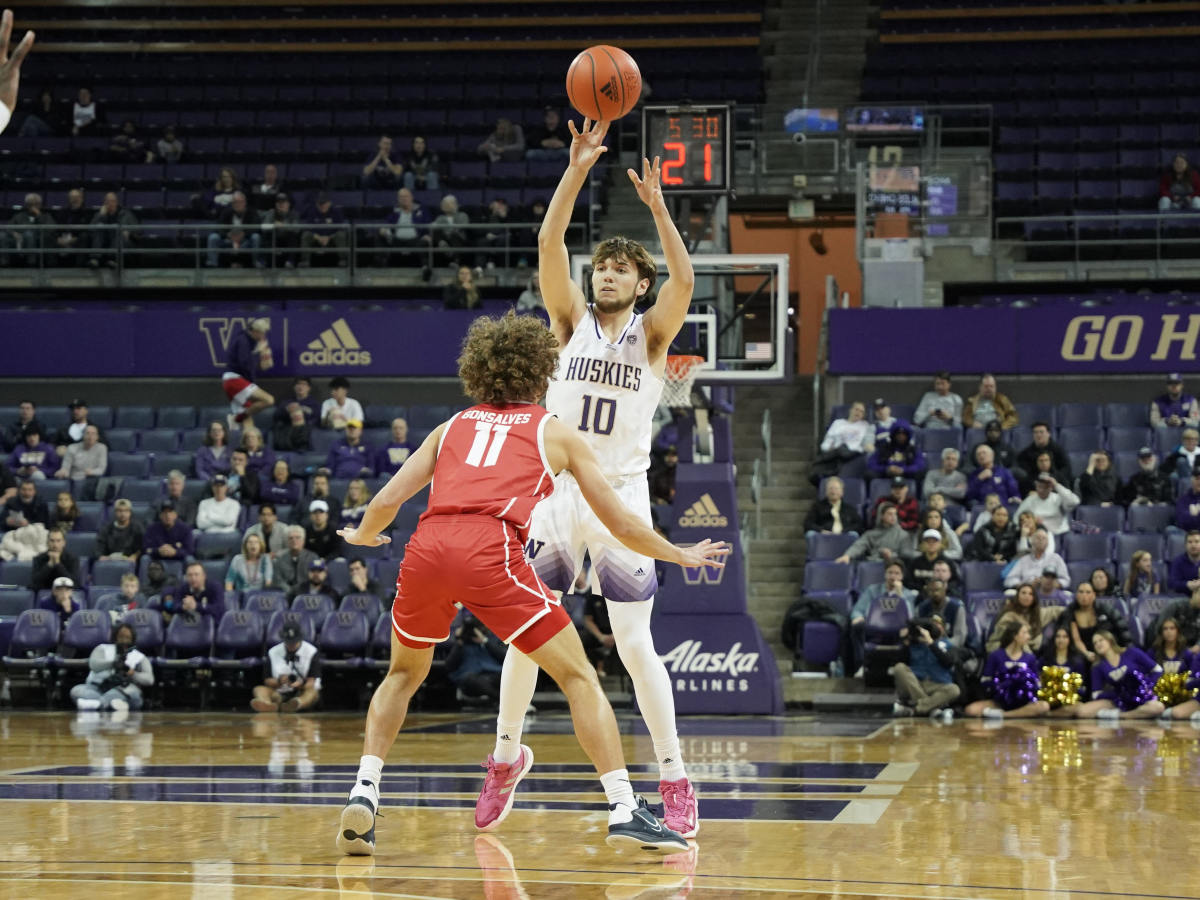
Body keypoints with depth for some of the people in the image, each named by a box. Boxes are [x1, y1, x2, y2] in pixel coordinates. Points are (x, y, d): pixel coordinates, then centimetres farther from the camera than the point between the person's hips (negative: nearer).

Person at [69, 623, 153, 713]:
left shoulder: (140, 657, 21)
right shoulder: (103, 649, 23)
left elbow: (149, 679, 4)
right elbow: (93, 664, 1)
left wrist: (133, 674, -16)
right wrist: (113, 663, -17)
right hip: (98, 688, 1)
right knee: (77, 690, -30)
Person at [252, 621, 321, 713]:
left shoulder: (312, 652, -1)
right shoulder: (273, 653, 5)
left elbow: (311, 683, -7)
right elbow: (267, 681, 4)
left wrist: (302, 684, -31)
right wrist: (279, 681, -19)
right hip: (280, 693, 2)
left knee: (312, 692, -35)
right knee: (259, 689, -24)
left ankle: (297, 704, -73)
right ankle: (269, 705, -62)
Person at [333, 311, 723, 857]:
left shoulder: (452, 427, 28)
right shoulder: (556, 433, 22)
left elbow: (387, 500, 24)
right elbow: (620, 524, 25)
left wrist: (362, 536, 47)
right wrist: (680, 555, 40)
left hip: (427, 547, 3)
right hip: (490, 550, -3)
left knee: (403, 674, 28)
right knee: (578, 677, 7)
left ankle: (364, 794, 12)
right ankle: (624, 812, -3)